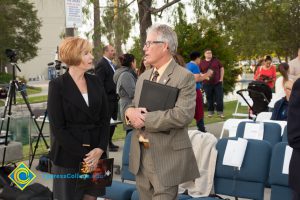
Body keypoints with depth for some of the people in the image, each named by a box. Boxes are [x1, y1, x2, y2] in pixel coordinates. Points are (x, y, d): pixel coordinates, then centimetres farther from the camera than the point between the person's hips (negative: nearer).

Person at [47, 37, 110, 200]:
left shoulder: (95, 82, 6)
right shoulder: (57, 85, -7)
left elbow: (105, 119, 5)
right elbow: (57, 127, -11)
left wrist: (100, 149, -9)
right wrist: (83, 154, -15)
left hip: (95, 155, 4)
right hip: (68, 157, -4)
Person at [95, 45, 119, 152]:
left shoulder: (112, 65, 17)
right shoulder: (101, 64, -11)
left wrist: (117, 95, 15)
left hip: (114, 98, 9)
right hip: (107, 98, -9)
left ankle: (109, 142, 23)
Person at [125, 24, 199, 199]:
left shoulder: (184, 77, -11)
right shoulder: (143, 77, 13)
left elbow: (183, 115, -23)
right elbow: (133, 106, 18)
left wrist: (145, 118, -19)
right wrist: (130, 112, -8)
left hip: (167, 157, -7)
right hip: (140, 155, 7)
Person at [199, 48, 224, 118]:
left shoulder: (216, 61, 7)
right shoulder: (202, 63, 4)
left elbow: (221, 68, 11)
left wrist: (221, 78, 3)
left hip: (217, 83, 0)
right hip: (207, 84, 0)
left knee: (219, 97, -2)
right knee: (209, 98, 5)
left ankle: (220, 111, 7)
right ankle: (210, 111, 18)